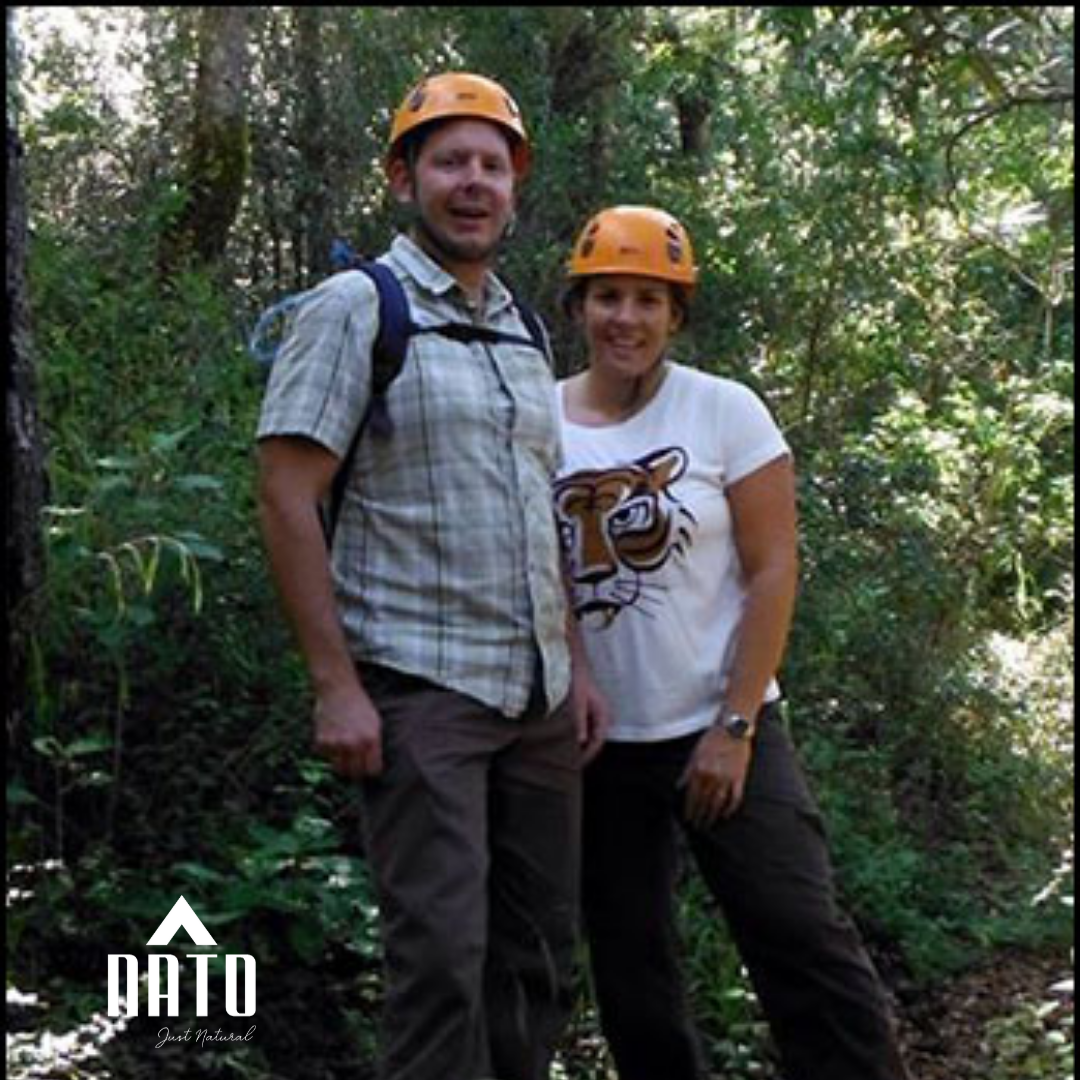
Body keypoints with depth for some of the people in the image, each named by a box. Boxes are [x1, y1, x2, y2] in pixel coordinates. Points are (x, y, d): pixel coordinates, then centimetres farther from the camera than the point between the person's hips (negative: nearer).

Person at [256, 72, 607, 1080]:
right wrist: (335, 685, -16)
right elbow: (286, 499, -11)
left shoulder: (522, 331, 16)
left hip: (538, 694, 7)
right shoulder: (355, 307, -5)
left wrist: (574, 662, 13)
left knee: (540, 950, 11)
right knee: (442, 954, -6)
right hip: (419, 687, -7)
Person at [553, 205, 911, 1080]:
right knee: (629, 968, 13)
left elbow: (772, 573, -7)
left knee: (803, 940, -6)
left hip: (719, 730, -3)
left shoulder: (725, 411, -5)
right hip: (594, 744, 3)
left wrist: (734, 728, -12)